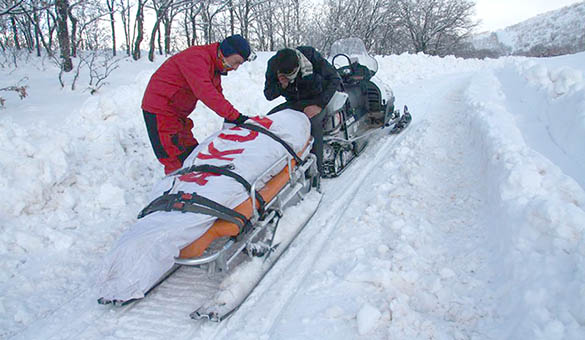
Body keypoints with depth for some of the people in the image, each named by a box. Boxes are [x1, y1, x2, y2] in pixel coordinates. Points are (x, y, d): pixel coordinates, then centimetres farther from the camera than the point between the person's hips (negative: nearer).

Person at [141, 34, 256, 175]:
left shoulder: (215, 65, 8)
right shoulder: (197, 57, -23)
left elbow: (217, 95, 12)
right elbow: (205, 92, -35)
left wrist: (230, 119, -2)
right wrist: (234, 116, -37)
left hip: (178, 113, 10)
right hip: (160, 110, -10)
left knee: (191, 152, 13)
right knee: (176, 160, -10)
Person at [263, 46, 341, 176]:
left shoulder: (311, 56, -25)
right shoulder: (273, 64, -16)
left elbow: (335, 79, -20)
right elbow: (268, 95, -6)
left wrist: (319, 105, -29)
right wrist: (281, 86, -29)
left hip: (317, 100, -4)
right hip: (293, 102, 4)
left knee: (314, 121, -36)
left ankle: (316, 170, -29)